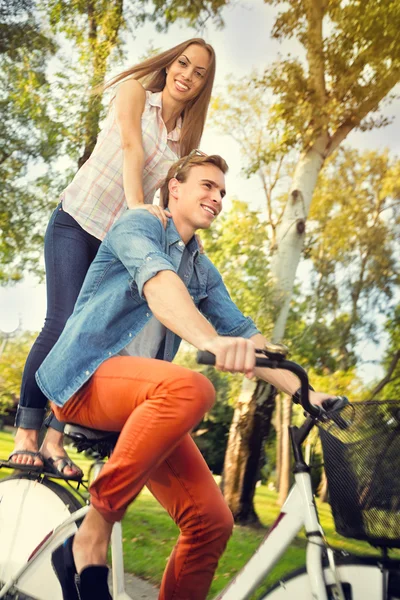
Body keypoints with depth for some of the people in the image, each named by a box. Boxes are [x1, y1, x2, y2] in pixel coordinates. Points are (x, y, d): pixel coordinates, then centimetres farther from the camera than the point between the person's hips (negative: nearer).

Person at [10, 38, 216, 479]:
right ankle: (25, 435, -8)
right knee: (63, 324, -19)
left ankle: (55, 440, 3)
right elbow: (131, 147, -18)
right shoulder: (135, 91, 1)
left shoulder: (184, 138, 12)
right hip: (77, 223, -4)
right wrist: (137, 204, -33)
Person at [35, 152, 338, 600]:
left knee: (212, 521, -9)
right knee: (189, 389, -37)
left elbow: (243, 332, 9)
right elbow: (157, 282, -24)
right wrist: (211, 341, -43)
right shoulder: (141, 224, -2)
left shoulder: (204, 272, 18)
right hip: (84, 379, -6)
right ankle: (91, 538, -25)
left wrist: (304, 391, -5)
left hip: (142, 397, 7)